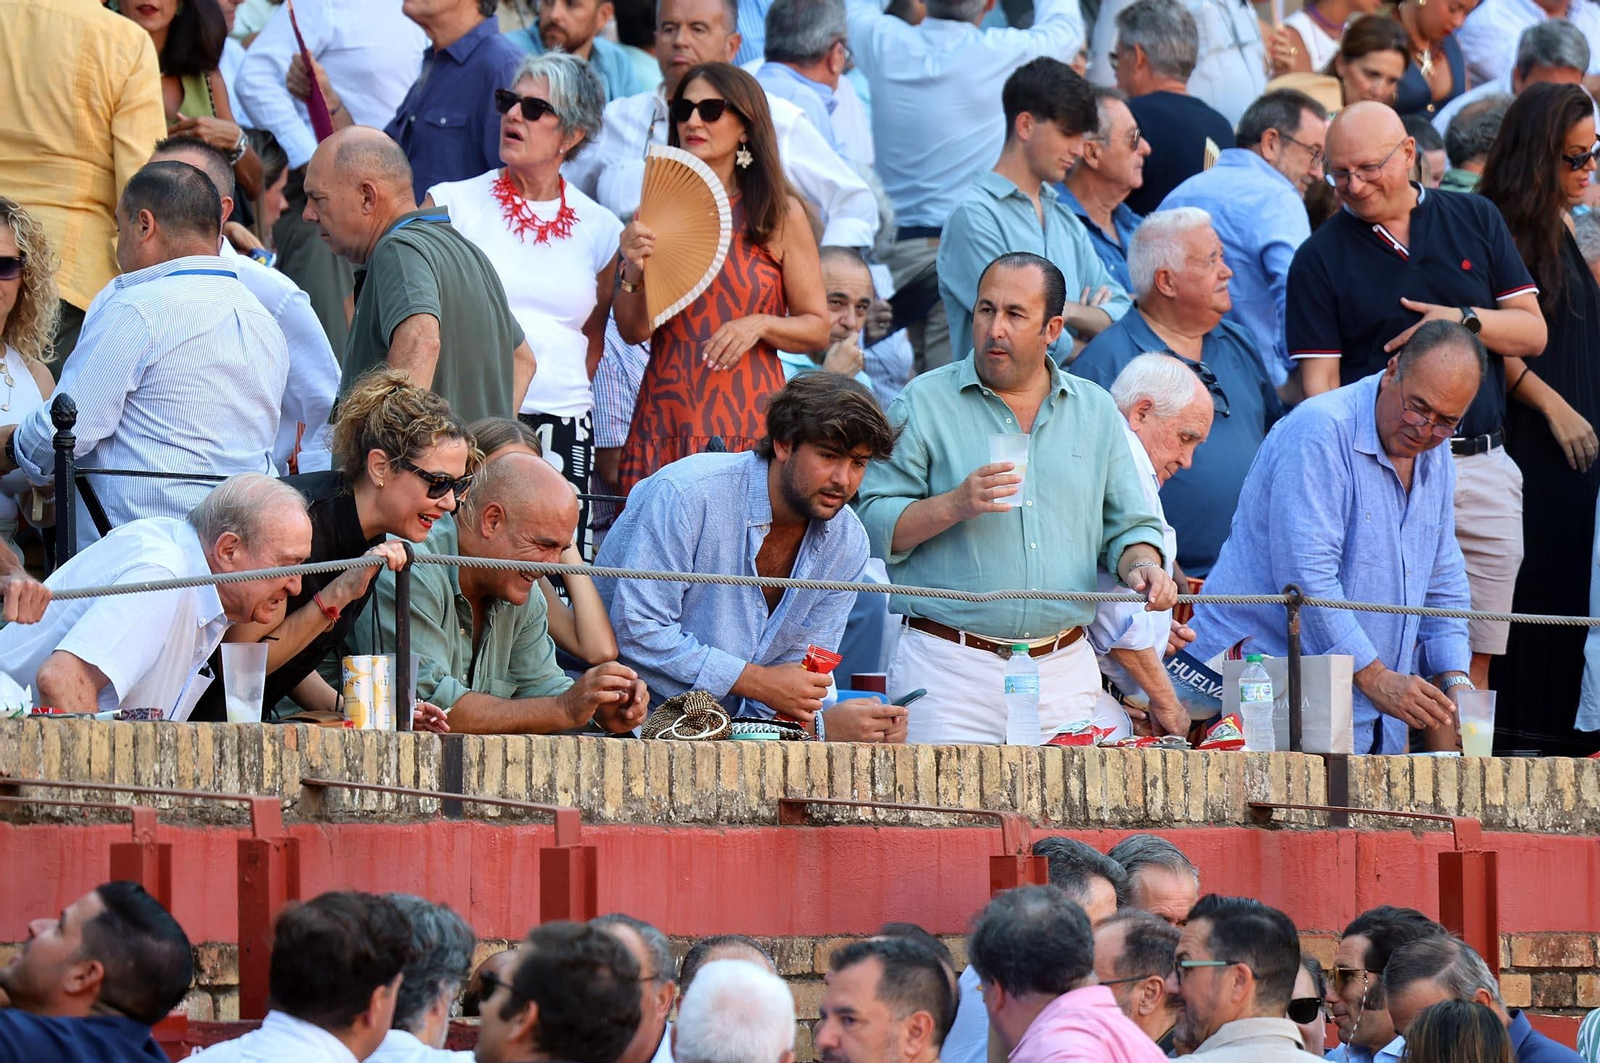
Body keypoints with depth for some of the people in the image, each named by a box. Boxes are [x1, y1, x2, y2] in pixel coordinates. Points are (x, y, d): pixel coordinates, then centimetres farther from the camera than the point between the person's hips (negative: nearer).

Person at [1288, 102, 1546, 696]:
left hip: (1482, 464, 3)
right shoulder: (1320, 258, 5)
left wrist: (1464, 321, -8)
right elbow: (1320, 380, -2)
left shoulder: (1476, 222, 12)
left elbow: (1532, 333, 11)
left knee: (1473, 661, 3)